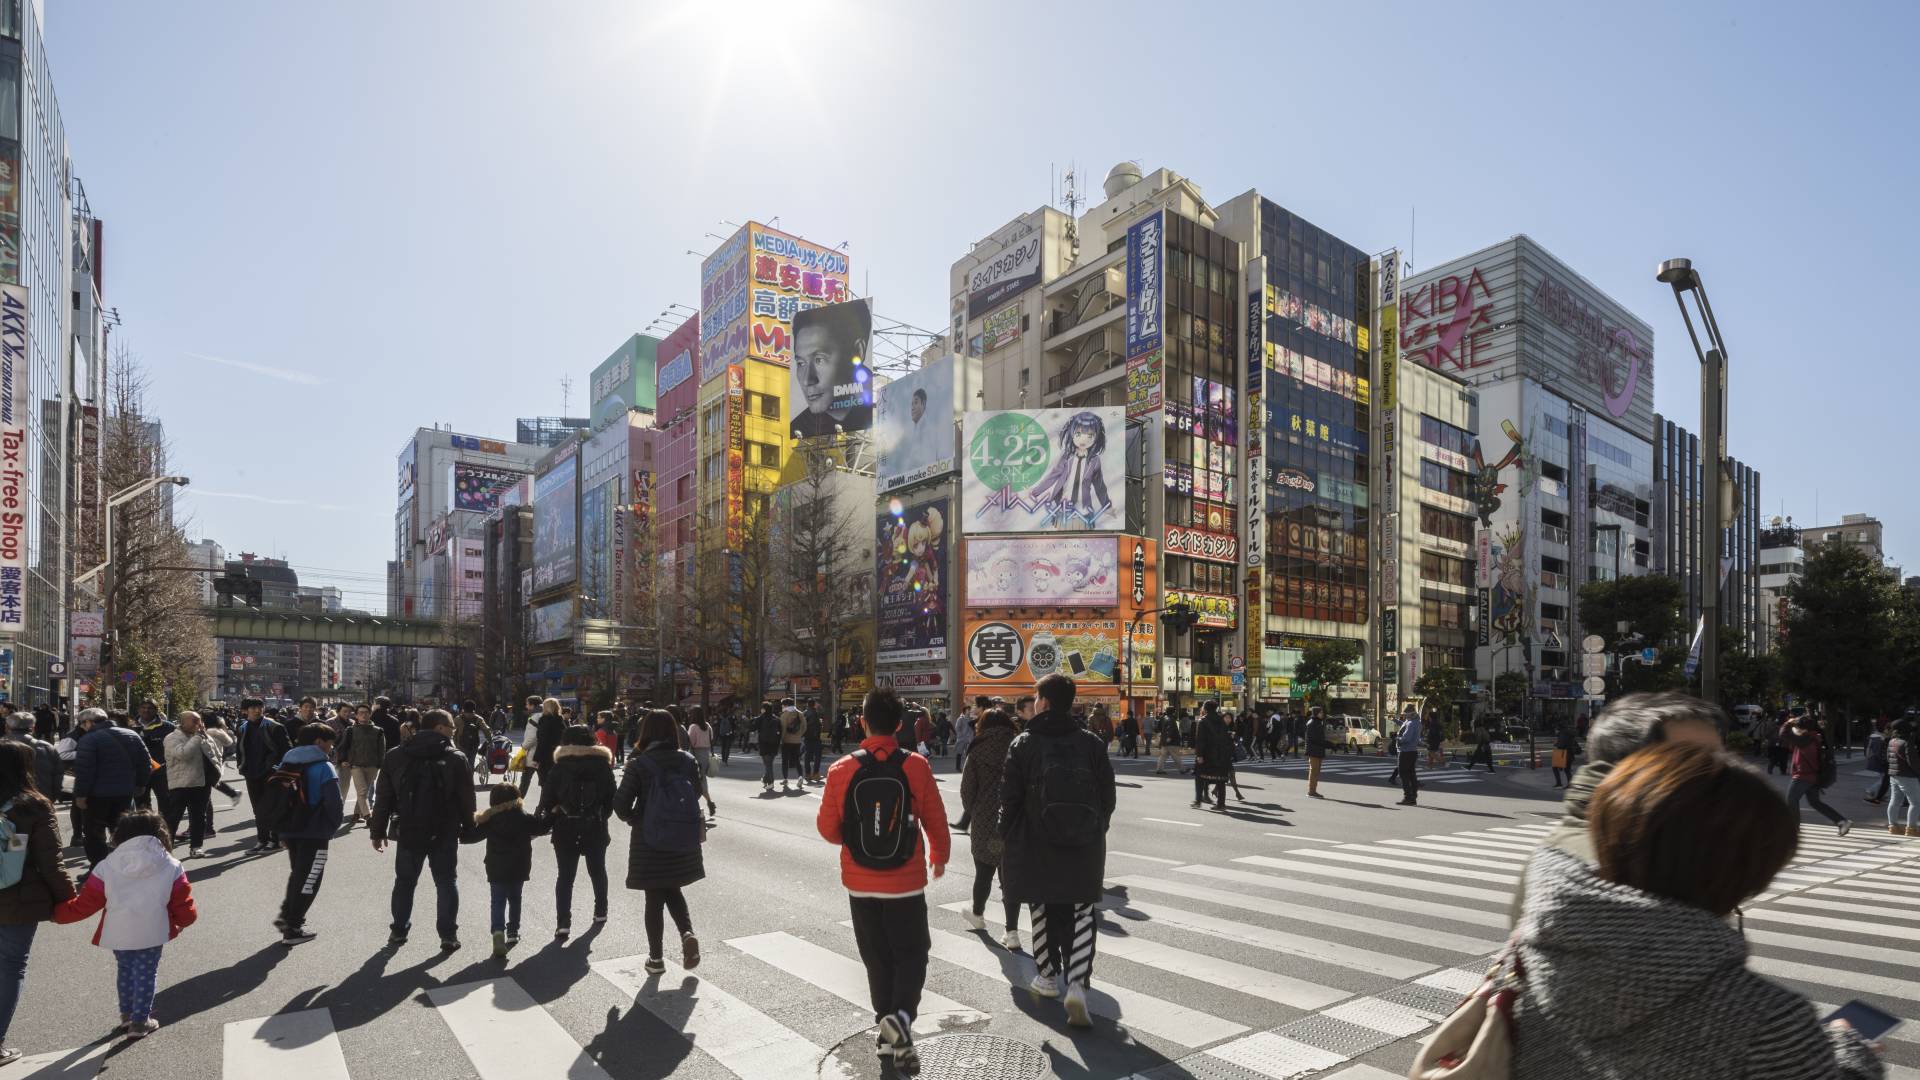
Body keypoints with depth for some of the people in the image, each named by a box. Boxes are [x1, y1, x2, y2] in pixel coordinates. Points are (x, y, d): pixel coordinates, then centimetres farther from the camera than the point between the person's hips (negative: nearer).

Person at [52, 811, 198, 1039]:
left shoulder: (107, 867, 0)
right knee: (146, 975, 11)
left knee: (126, 971, 24)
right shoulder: (171, 866, -1)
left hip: (118, 934, 2)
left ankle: (126, 1015, 33)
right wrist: (184, 921, 23)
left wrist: (57, 913, 20)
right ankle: (140, 1022, 14)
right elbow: (183, 905, 2)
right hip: (151, 933, -2)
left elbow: (85, 903, 3)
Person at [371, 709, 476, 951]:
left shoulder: (395, 756, 2)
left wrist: (378, 831, 12)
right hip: (445, 833, -3)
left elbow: (383, 797, 5)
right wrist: (468, 827, 7)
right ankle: (448, 935, 8)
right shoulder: (455, 758, -8)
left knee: (405, 881, 19)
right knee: (446, 882, 8)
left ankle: (399, 931, 25)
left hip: (408, 831, 3)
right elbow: (466, 799, -6)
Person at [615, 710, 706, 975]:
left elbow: (620, 803, -13)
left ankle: (655, 958, 19)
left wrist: (632, 818, 7)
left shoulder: (639, 765, -14)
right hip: (683, 838, 3)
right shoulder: (688, 760, -3)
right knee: (673, 891, 21)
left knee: (654, 898, 11)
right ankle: (687, 934, -1)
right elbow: (697, 793, 6)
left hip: (650, 840, -3)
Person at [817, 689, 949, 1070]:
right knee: (912, 954, 13)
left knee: (878, 959, 16)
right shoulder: (917, 766, -12)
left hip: (860, 883, 2)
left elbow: (828, 828, -3)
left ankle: (888, 1035, 23)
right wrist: (939, 857, 15)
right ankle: (900, 1015, -9)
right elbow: (935, 820, -4)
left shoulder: (842, 770, -10)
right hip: (906, 882, -2)